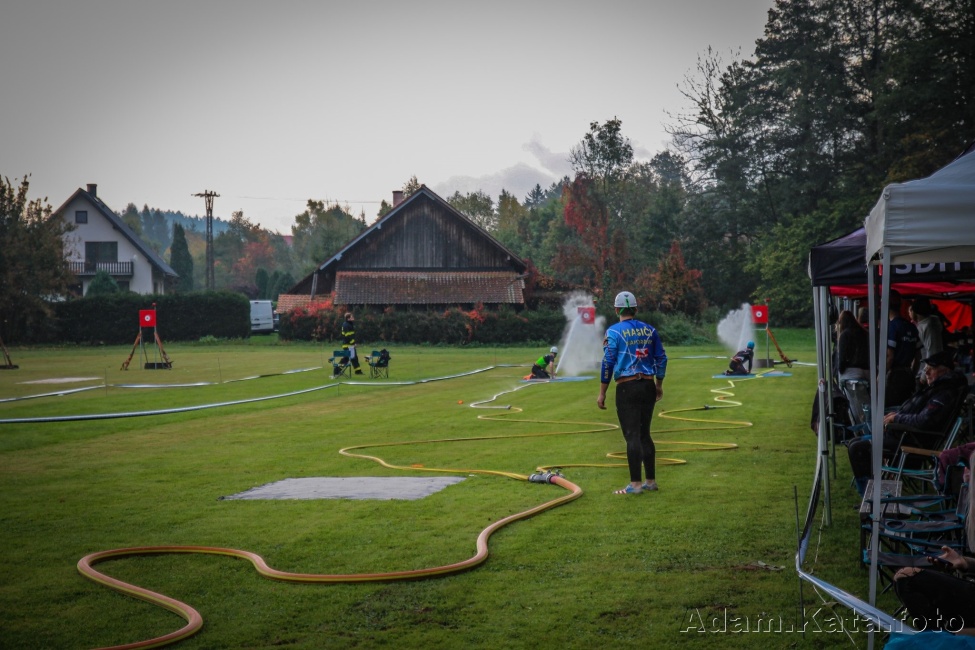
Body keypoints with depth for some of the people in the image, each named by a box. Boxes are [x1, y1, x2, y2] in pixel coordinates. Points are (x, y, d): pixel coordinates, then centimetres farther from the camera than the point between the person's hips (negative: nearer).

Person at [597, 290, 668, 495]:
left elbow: (608, 362, -8)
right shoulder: (649, 330, 9)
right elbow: (661, 359, 13)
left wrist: (602, 393, -3)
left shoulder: (614, 331, -5)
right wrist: (659, 385, 26)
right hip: (648, 386, 5)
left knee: (632, 436, -4)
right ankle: (650, 481, 17)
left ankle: (635, 484, -5)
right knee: (644, 434, 14)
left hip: (627, 387, -5)